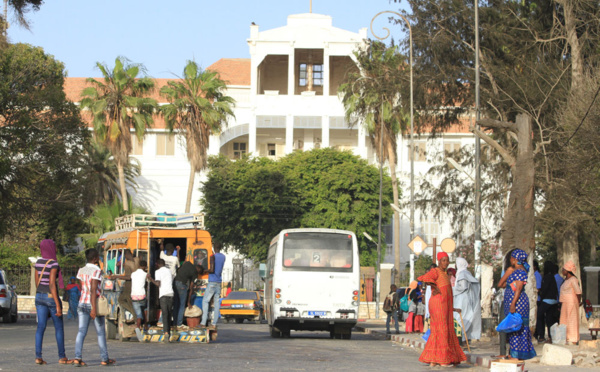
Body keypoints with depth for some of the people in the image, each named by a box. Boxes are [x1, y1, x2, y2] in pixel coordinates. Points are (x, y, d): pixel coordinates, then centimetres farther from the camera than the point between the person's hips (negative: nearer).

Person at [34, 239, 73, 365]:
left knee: (41, 327, 3)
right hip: (51, 297, -6)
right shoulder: (53, 264, -16)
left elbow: (37, 282, 11)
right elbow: (52, 284, -21)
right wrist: (58, 305, -20)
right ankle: (62, 357, 11)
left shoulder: (38, 262, 6)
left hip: (39, 297, 6)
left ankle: (38, 356, -5)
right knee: (59, 327, 6)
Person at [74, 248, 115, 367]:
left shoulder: (81, 271, 8)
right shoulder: (96, 271, -13)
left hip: (82, 303, 6)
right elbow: (93, 290, -21)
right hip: (94, 303, -6)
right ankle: (105, 359, 14)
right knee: (100, 333, 7)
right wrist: (94, 308, -24)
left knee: (81, 331, 0)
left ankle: (77, 357, -12)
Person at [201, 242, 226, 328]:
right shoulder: (223, 257, 10)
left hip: (212, 282, -7)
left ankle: (203, 323, -10)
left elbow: (212, 270, -20)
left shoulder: (213, 257, -12)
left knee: (205, 301, -3)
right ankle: (214, 323, 2)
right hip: (219, 282, 7)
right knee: (216, 302, 6)